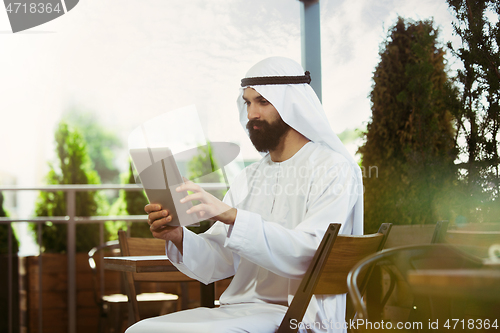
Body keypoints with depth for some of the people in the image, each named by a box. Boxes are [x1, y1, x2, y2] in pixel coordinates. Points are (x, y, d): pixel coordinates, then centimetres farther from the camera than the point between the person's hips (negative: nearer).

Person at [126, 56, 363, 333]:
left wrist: (230, 214, -27)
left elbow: (307, 254, -20)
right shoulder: (249, 178, 18)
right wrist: (178, 237, -8)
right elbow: (215, 265, 13)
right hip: (238, 308, 7)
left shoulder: (334, 170, -4)